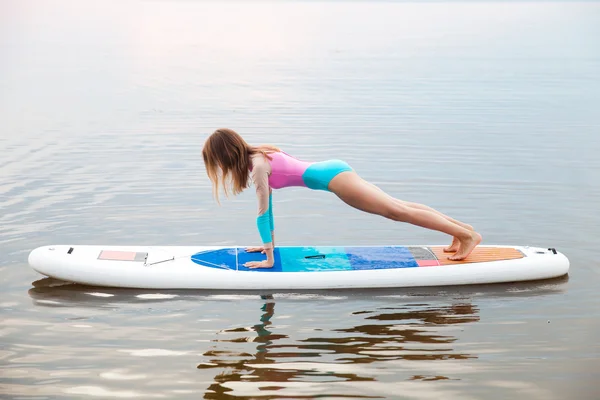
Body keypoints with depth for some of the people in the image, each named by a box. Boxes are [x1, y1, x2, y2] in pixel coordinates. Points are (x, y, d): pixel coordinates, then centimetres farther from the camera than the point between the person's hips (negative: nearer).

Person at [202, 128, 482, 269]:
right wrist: (269, 242, 26)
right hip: (333, 169, 9)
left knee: (397, 210, -8)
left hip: (331, 177, -9)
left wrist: (269, 258, -9)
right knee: (396, 208, 10)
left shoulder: (257, 165, -14)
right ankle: (461, 228, 15)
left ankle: (467, 234, -7)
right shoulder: (258, 155, 13)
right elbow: (268, 205, 21)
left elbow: (263, 212, -13)